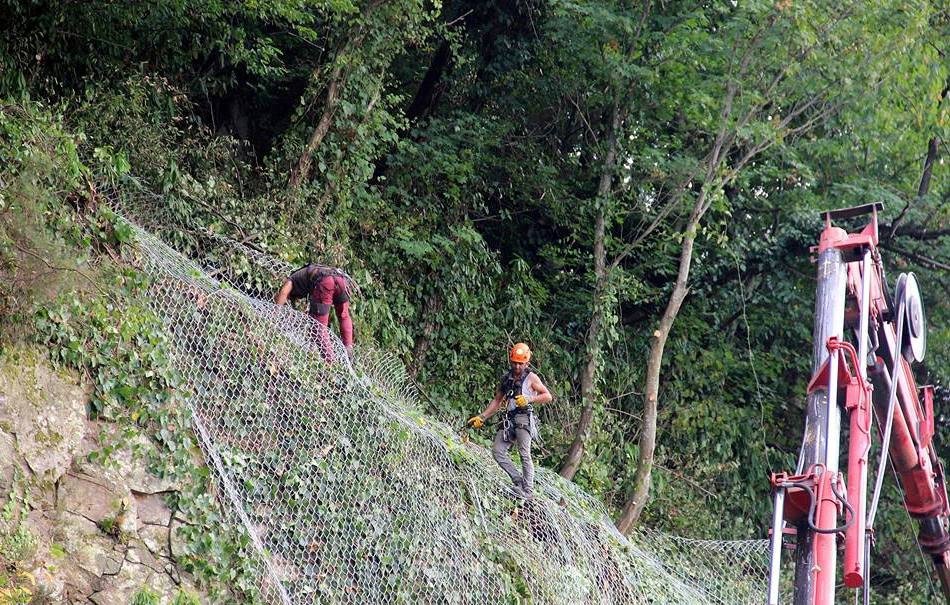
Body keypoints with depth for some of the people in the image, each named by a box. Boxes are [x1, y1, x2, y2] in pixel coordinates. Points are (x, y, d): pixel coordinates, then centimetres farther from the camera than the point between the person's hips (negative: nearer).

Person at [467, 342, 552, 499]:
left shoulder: (531, 377, 3)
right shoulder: (506, 378, 18)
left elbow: (548, 396, -1)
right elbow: (497, 401, 23)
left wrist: (528, 399, -13)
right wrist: (482, 417, 16)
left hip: (524, 418, -6)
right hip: (508, 420, 6)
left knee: (525, 454, -11)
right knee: (497, 451, -4)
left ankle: (528, 491, -10)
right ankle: (518, 480, 3)